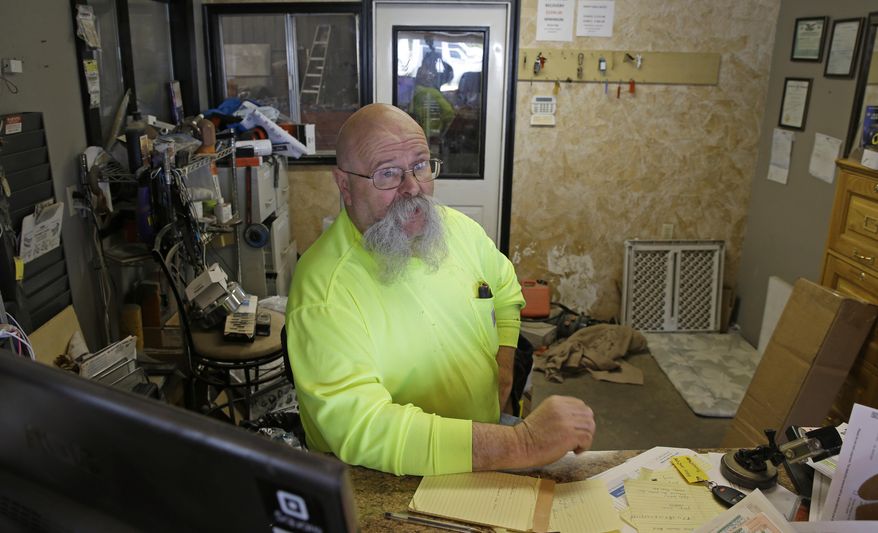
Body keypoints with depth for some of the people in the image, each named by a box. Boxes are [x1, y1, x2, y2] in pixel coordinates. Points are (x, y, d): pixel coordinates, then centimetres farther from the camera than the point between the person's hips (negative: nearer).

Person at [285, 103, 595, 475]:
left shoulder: (460, 229, 2)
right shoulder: (324, 290, -22)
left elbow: (505, 289, 22)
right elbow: (361, 428, -32)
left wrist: (503, 362, 6)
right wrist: (519, 444, -36)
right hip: (379, 486, -6)